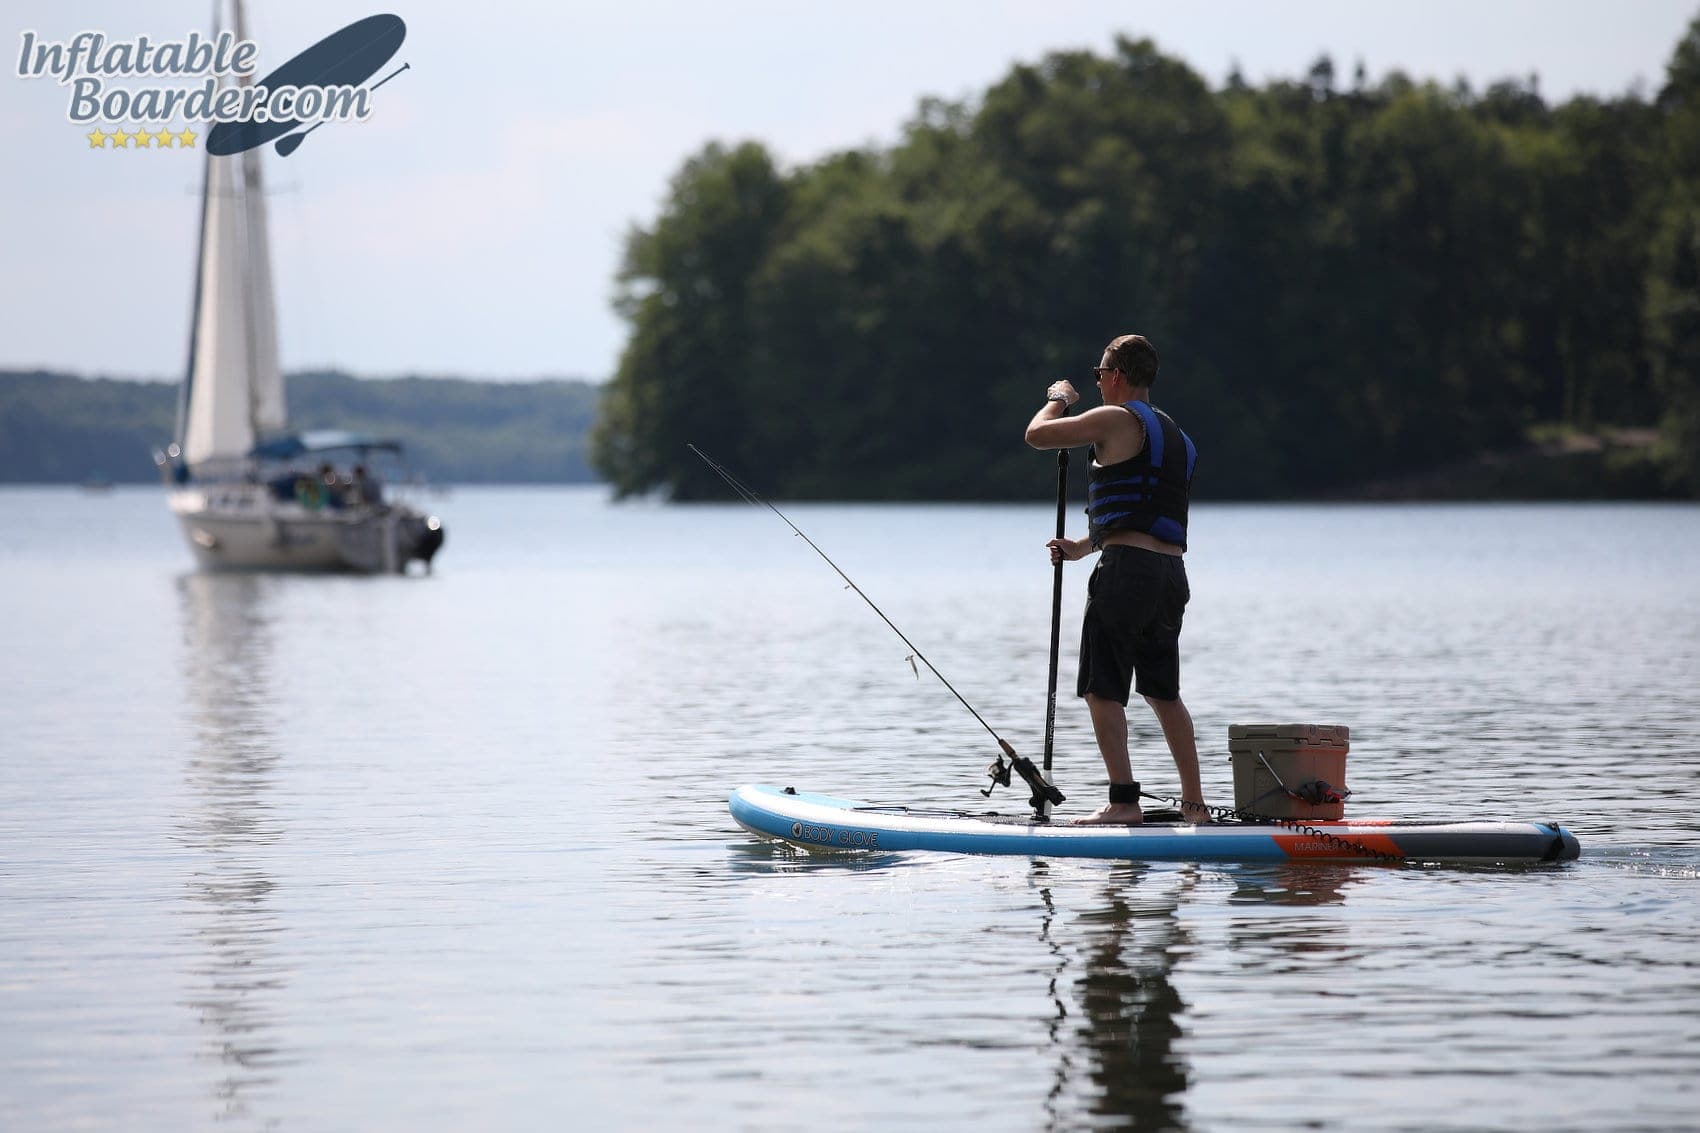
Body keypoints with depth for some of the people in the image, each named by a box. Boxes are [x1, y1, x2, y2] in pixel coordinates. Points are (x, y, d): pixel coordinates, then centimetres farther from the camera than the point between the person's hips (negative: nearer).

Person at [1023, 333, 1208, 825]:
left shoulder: (1119, 420, -6)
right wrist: (1083, 546, 30)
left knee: (1102, 690, -5)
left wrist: (1058, 398, 15)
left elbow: (1036, 435, -4)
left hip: (1127, 569, -8)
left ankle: (1124, 800, -12)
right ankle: (1194, 803, 16)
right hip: (1172, 573, 8)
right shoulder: (1176, 436, 21)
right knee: (1164, 693, 17)